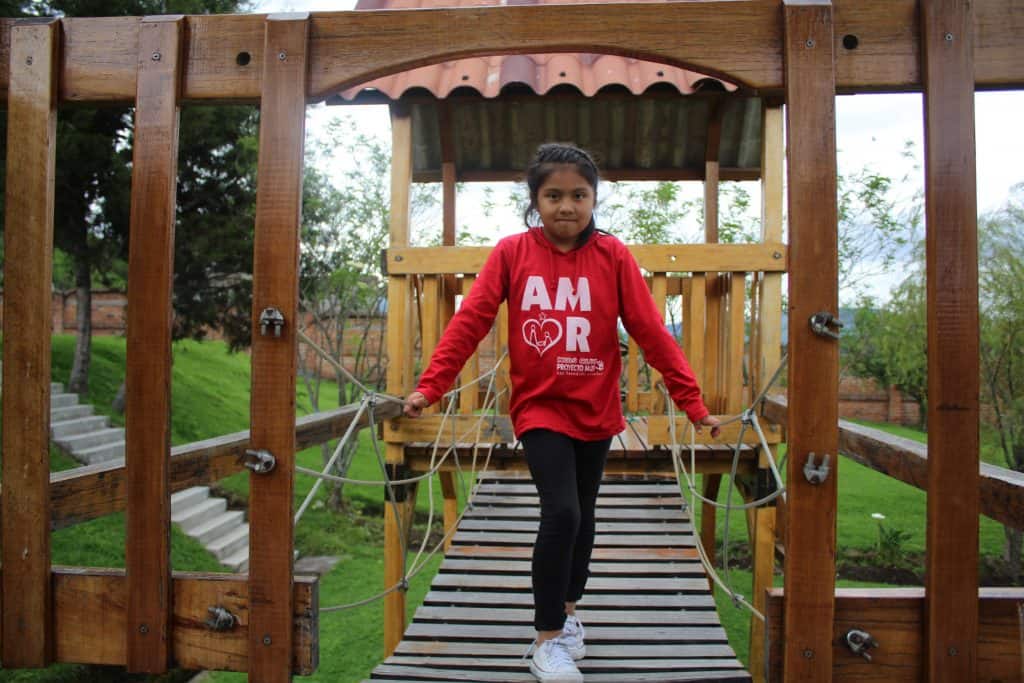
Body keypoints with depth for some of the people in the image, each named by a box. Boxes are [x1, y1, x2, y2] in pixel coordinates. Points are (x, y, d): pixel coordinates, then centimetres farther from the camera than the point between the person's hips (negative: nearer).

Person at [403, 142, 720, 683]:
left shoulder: (613, 256, -6)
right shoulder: (512, 252, -7)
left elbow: (651, 332, -8)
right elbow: (469, 322, -8)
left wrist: (692, 403, -10)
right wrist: (429, 387, -15)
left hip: (596, 410, 3)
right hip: (539, 408, -2)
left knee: (582, 515, 17)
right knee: (560, 513, -15)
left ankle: (567, 608, 42)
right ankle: (548, 639, 3)